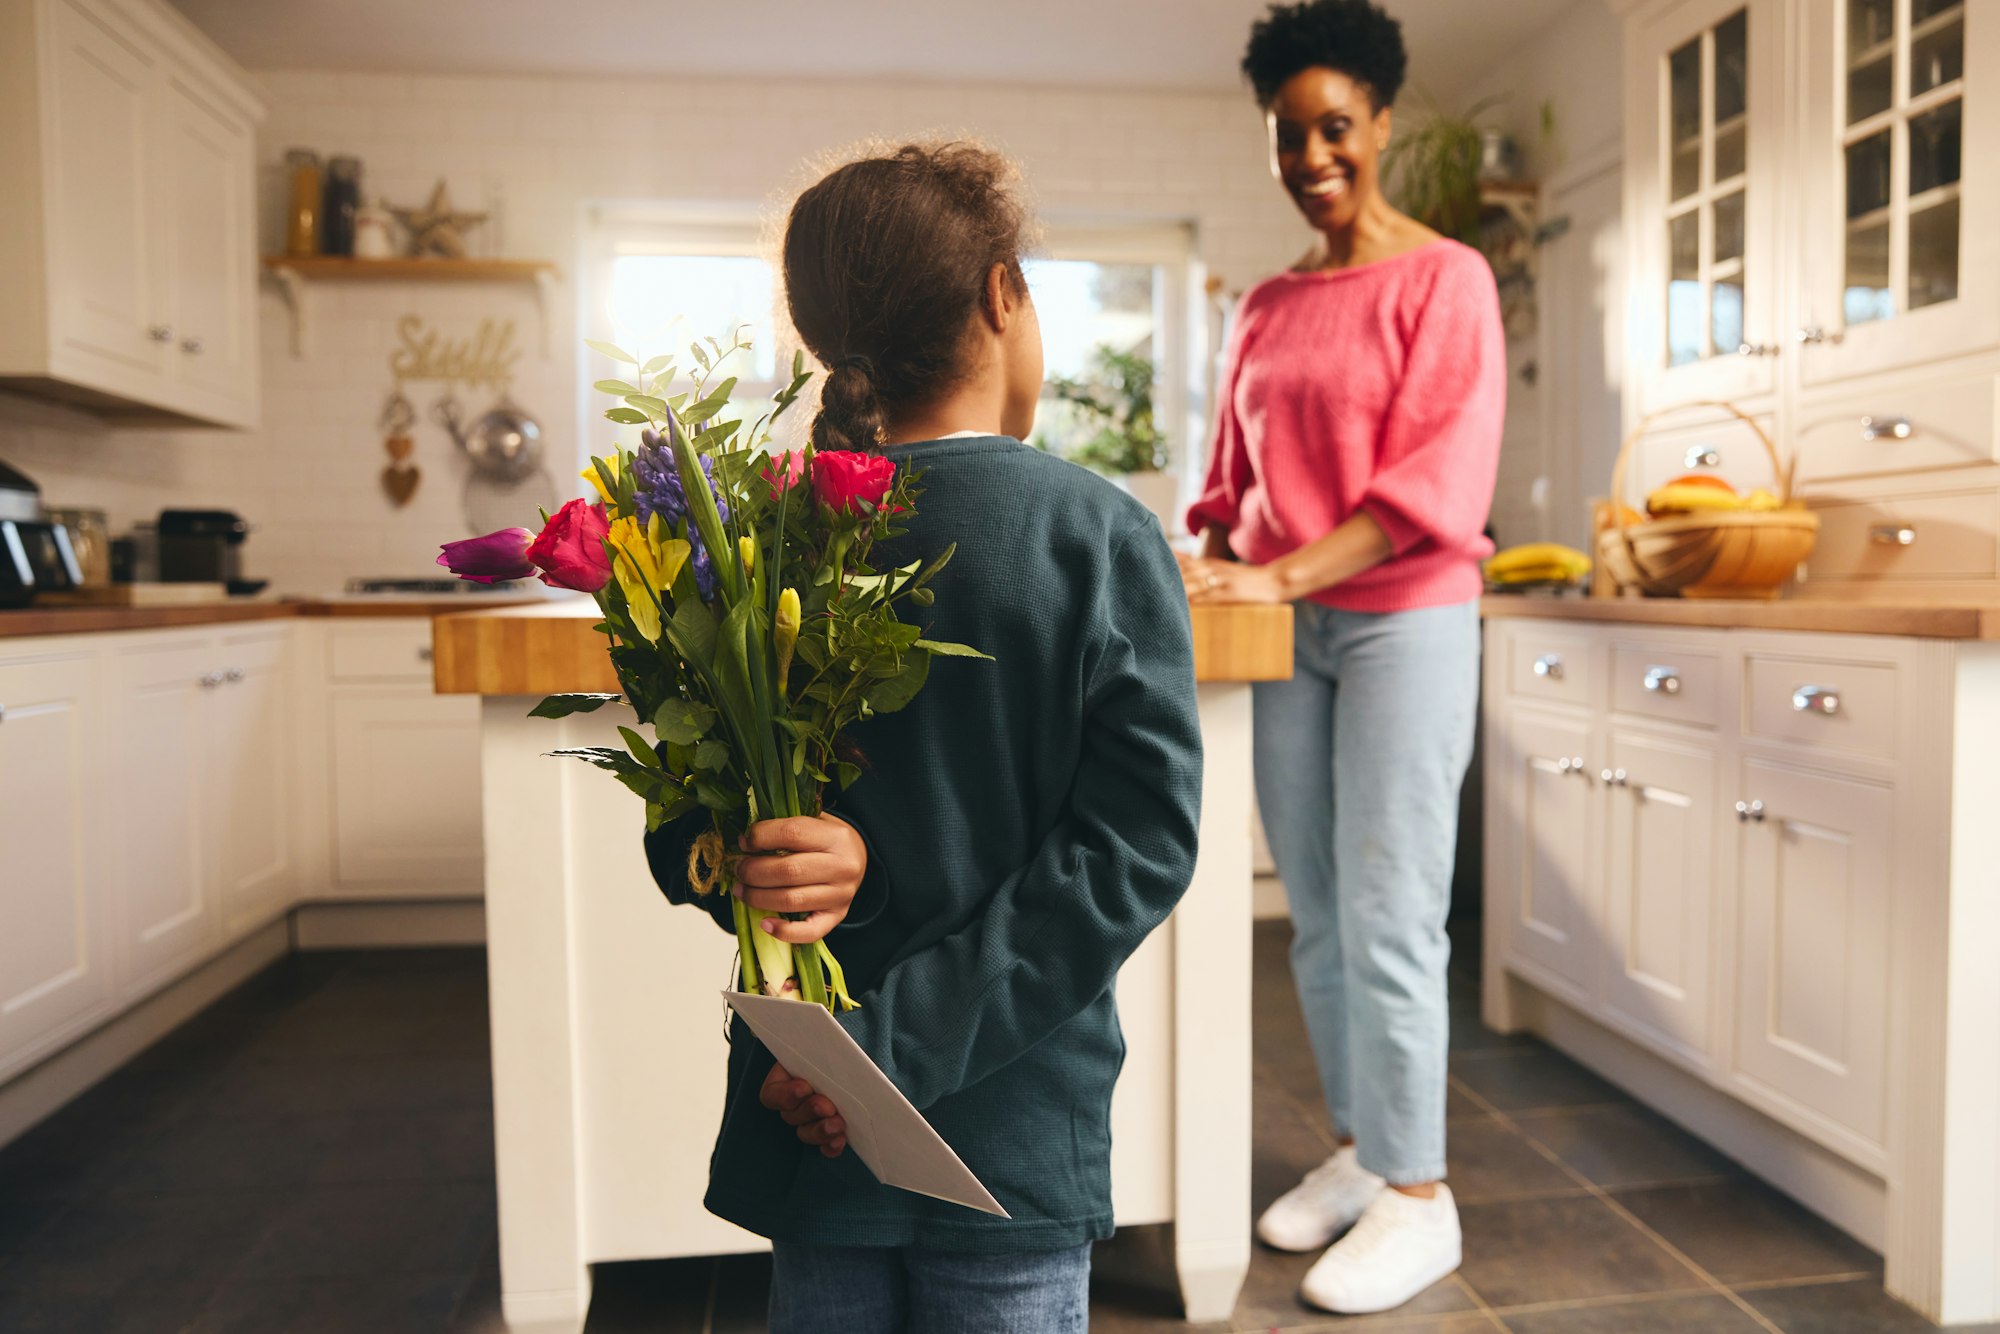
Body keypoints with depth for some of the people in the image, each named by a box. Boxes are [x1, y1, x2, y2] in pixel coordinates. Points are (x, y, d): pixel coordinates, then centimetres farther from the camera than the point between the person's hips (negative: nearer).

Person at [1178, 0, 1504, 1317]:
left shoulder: (1443, 278, -1)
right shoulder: (1266, 307, 16)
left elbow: (1439, 477, -12)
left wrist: (1282, 577, -22)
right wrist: (1209, 559, -2)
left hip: (1404, 619, -5)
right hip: (1288, 631, 6)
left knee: (1388, 917, -5)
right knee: (1317, 915, 9)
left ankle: (1419, 1199, 10)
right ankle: (1359, 1152, 25)